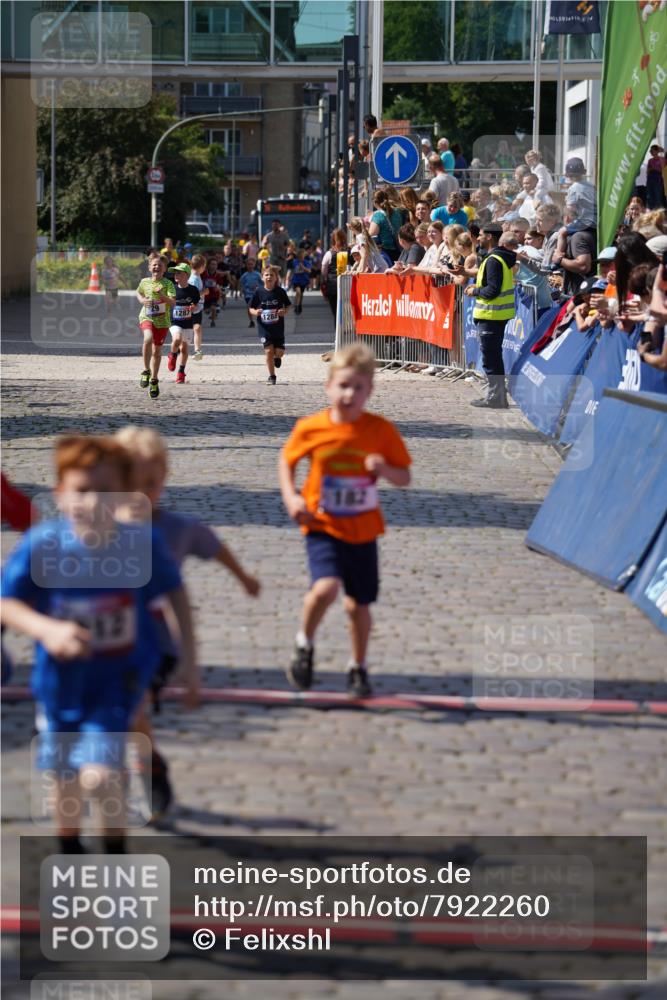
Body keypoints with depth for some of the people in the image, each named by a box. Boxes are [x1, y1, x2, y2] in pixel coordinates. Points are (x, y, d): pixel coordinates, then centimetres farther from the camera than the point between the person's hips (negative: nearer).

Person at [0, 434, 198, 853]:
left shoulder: (143, 542, -21)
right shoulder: (42, 545, -23)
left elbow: (175, 591, -4)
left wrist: (190, 658, -1)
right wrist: (47, 629, -32)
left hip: (121, 673, -2)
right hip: (62, 675, 2)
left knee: (99, 774, -18)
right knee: (66, 776, 19)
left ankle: (117, 854, 12)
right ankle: (69, 851, 49)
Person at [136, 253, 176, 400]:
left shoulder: (168, 284, -5)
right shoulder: (144, 282, 3)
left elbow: (173, 302, -14)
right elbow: (139, 293, 24)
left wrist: (162, 295, -29)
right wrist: (142, 300, 3)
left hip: (162, 320, 0)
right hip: (147, 317, 0)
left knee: (157, 351, 9)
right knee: (148, 338, -31)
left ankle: (154, 380, 27)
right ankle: (146, 371, -15)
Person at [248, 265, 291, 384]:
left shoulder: (280, 292, -3)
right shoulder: (259, 292, -3)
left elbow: (287, 305, 8)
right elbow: (251, 308, 4)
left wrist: (284, 312, -14)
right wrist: (255, 312, -18)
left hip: (278, 327, 1)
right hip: (264, 327, -1)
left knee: (279, 352, 0)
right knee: (269, 350, -4)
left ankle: (277, 357, 40)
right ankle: (271, 376, 11)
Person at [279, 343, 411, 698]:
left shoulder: (381, 430, -7)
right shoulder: (310, 428, -8)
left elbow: (404, 477, 0)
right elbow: (287, 460, 10)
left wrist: (385, 469, -22)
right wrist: (290, 497, -5)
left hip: (363, 531, 2)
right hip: (322, 526, -2)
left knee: (359, 604, 11)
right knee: (326, 587, -25)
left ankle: (358, 668, 34)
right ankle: (304, 644, 4)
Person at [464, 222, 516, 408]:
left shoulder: (493, 261, -18)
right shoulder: (504, 258, 13)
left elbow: (493, 290, -23)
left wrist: (475, 291, -8)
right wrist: (479, 287, 13)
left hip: (491, 315, -10)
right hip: (500, 314, 10)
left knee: (490, 358, -4)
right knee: (495, 356, 17)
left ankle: (496, 398, -2)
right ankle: (497, 395, 24)